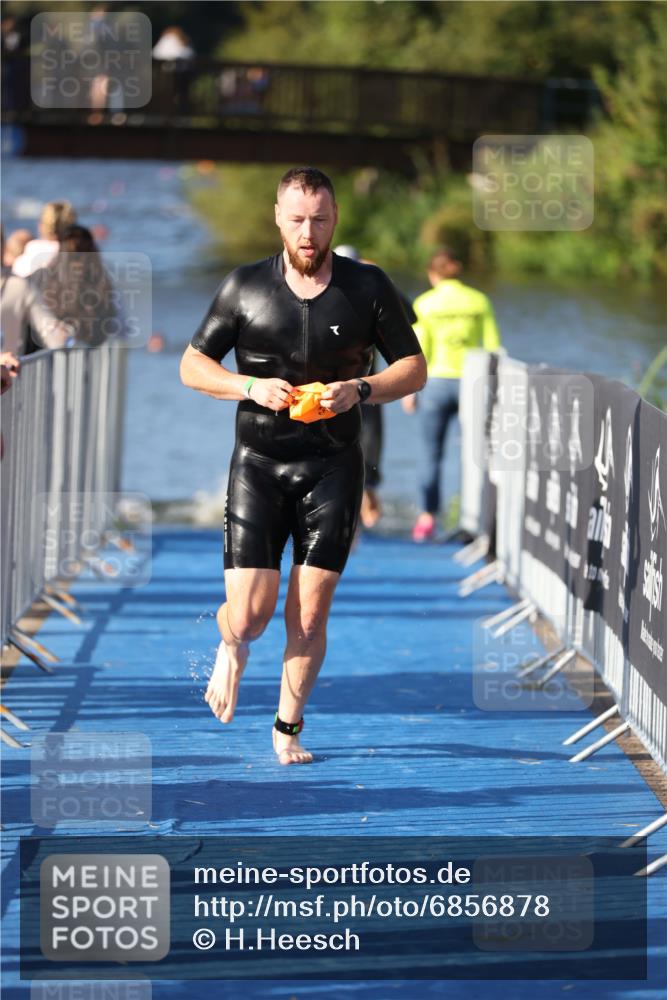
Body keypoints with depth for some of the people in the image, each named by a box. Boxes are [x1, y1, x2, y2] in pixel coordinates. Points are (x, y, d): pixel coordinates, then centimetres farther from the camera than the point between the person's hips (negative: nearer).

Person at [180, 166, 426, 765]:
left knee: (309, 616, -3)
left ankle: (288, 729, 16)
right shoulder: (245, 287, 1)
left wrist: (359, 390, -14)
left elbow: (414, 369, 5)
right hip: (259, 463, 0)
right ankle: (232, 648, 29)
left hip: (333, 468, 0)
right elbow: (193, 365, 6)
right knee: (250, 613, -8)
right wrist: (251, 387, -13)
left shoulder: (368, 288, 1)